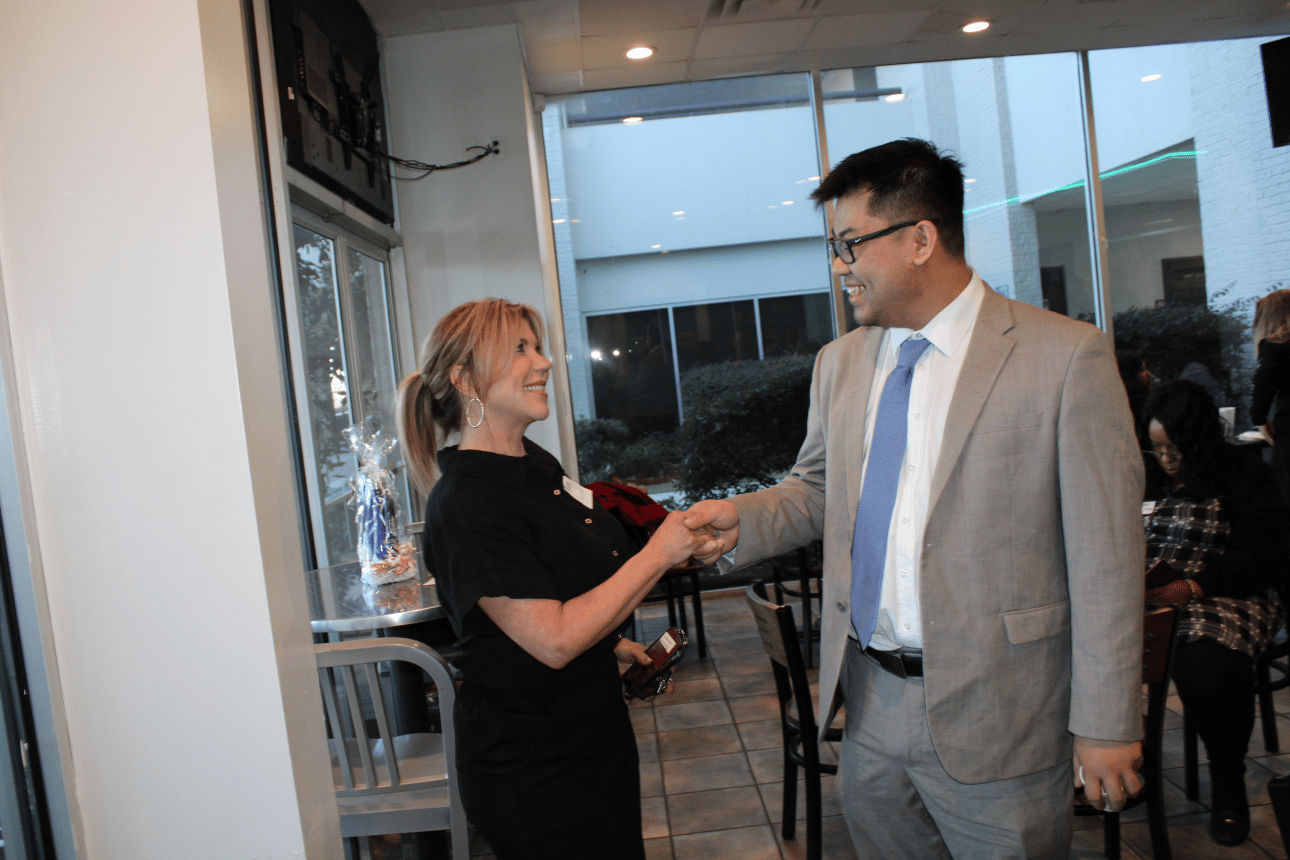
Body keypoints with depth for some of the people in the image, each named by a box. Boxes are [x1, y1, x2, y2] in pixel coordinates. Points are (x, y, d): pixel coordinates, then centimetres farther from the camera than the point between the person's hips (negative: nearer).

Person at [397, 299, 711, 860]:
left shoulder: (536, 461, 4)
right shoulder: (465, 503, -24)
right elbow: (554, 640, -28)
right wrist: (659, 553, -22)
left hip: (595, 732, 9)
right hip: (534, 767, -9)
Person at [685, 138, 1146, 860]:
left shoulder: (1066, 356, -11)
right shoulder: (840, 364, 6)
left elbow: (1105, 554, -11)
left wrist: (1106, 722, -8)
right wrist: (743, 517, -5)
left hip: (994, 717, -5)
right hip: (870, 705, 5)